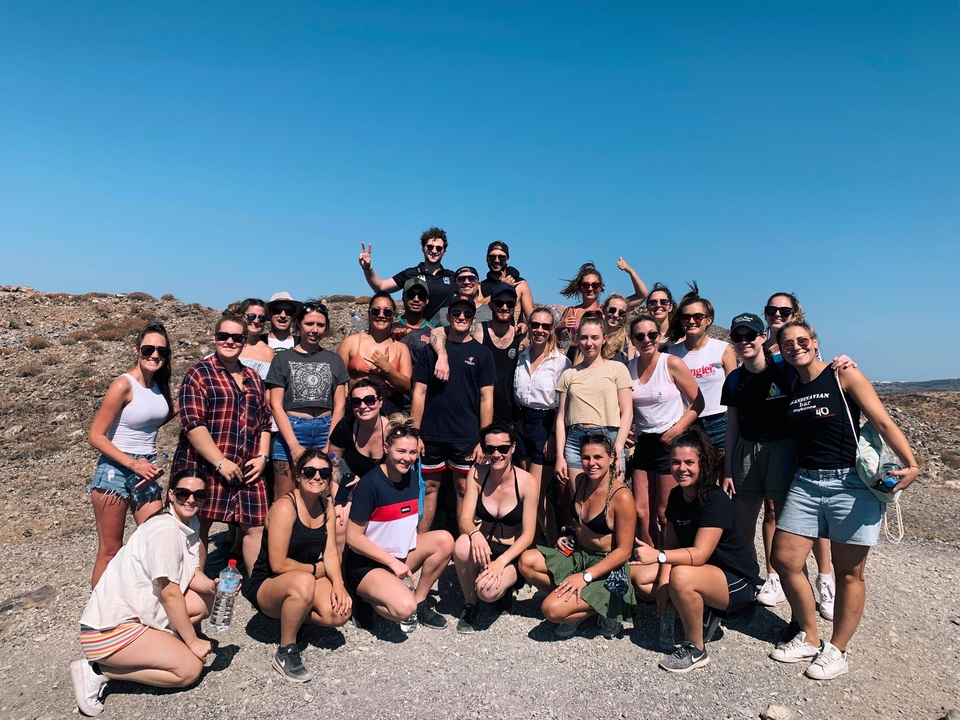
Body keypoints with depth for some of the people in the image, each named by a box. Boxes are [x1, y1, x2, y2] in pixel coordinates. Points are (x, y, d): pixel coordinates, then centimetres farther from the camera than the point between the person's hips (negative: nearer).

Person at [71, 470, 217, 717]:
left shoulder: (190, 524, 5)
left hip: (137, 611, 9)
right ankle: (98, 671, -2)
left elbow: (192, 574, 2)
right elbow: (169, 593, -20)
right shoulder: (165, 530, -23)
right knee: (191, 668, -9)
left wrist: (213, 585, -19)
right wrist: (192, 641, -12)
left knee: (209, 599, 6)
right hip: (111, 627, -9)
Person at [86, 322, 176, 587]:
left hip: (147, 472, 6)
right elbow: (95, 436, -15)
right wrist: (132, 464, -21)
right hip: (115, 471, -6)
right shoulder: (124, 385, -14)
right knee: (110, 550, 6)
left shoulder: (159, 385, 4)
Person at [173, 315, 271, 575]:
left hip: (246, 469, 5)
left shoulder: (252, 377, 14)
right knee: (198, 526, 5)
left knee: (255, 526, 8)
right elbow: (192, 423, -14)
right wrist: (221, 462, -18)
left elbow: (265, 421, 17)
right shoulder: (199, 373, -5)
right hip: (204, 466, -5)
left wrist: (262, 457, 2)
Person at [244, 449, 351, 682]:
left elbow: (330, 552, -2)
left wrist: (338, 584, -20)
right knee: (304, 581, -39)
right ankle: (285, 653, -16)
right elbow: (278, 564, -23)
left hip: (307, 578, 6)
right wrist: (316, 569, -10)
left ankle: (293, 615, 9)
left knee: (340, 612, -22)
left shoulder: (327, 506, 1)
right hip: (267, 586, -6)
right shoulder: (285, 506, -21)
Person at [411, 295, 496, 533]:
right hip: (431, 434, 1)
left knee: (464, 489, 6)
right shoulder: (431, 349, 6)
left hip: (467, 437, 0)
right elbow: (419, 393, 4)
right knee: (428, 488, 8)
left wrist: (484, 439, -4)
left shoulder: (482, 353, 4)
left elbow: (486, 399, 1)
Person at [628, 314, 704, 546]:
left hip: (671, 442, -5)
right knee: (641, 512, 7)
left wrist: (678, 429, -16)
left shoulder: (672, 363, -9)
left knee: (664, 514, 1)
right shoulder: (629, 368, 4)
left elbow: (697, 402, -7)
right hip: (644, 442, 5)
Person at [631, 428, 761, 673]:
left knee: (682, 576, -36)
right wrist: (663, 583, -16)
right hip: (701, 570, 8)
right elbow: (671, 542, -2)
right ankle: (703, 614, 8)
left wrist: (658, 555, -44)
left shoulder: (716, 501, -24)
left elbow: (699, 554, -31)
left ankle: (695, 650, -13)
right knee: (641, 577, -3)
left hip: (736, 581, -8)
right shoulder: (676, 496, 0)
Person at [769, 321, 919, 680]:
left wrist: (910, 464, -22)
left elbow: (883, 422, -11)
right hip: (805, 484, 5)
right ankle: (810, 638, 22)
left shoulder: (843, 375, -6)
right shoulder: (791, 388, 10)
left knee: (848, 573, 6)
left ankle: (836, 650, 22)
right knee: (785, 561, 3)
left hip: (851, 485, -5)